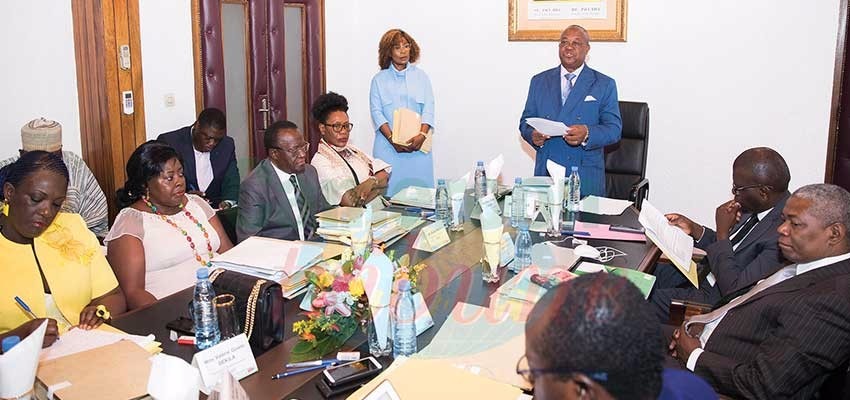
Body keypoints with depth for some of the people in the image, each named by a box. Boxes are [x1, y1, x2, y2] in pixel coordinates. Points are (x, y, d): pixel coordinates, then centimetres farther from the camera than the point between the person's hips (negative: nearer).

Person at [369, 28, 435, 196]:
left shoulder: (421, 76, 11)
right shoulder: (379, 80, 8)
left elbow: (428, 108, 3)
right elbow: (376, 112, 0)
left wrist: (422, 135, -14)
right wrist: (392, 139, -14)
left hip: (418, 144, 1)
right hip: (388, 145, -1)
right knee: (390, 189, -5)